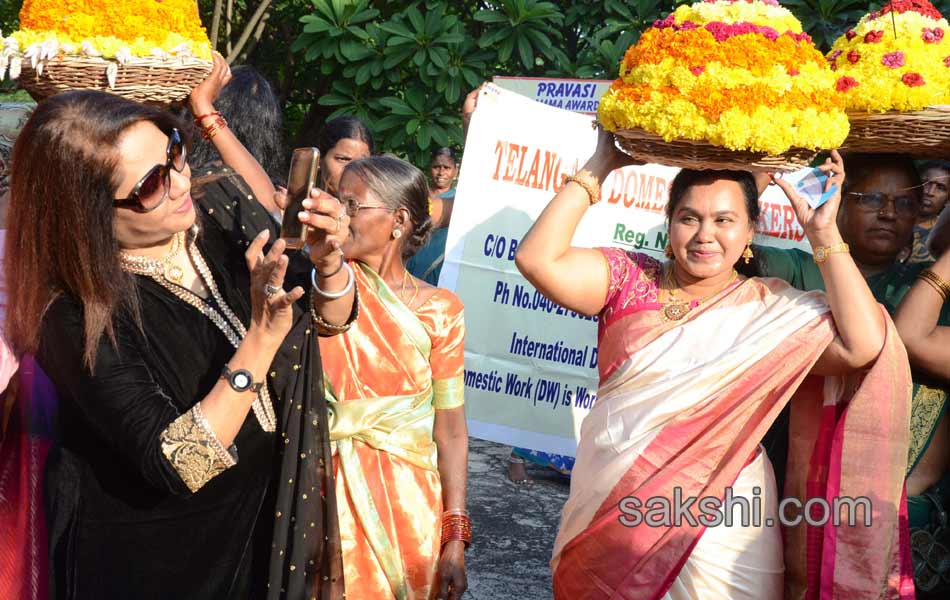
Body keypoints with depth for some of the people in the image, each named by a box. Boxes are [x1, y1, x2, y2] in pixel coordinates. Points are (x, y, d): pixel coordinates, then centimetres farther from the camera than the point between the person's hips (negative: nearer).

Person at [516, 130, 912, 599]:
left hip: (714, 525, -1)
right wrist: (598, 169, -8)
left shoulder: (773, 309, -1)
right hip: (606, 510, 2)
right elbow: (537, 261, -11)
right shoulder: (628, 279, 2)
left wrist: (824, 233, -13)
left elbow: (863, 346, -15)